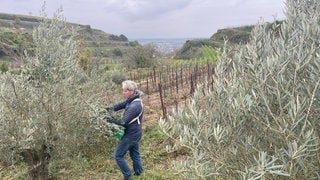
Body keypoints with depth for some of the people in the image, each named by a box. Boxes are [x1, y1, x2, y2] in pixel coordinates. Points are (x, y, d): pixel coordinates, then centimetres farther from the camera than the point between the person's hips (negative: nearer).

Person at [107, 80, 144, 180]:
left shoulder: (134, 106, -29)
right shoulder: (131, 100, 2)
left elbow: (123, 122, -26)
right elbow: (120, 104, 2)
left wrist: (110, 119, -18)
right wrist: (109, 109, -14)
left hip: (131, 134, -9)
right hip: (135, 133, 9)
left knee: (118, 156, 2)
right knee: (135, 153, 22)